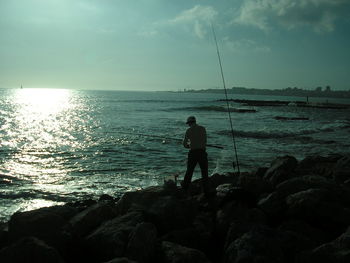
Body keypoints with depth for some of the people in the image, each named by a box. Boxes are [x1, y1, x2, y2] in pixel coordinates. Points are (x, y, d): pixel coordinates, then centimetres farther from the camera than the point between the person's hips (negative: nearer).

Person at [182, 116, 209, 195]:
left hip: (193, 152, 0)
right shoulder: (202, 128, 4)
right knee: (204, 172, 6)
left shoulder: (189, 130, 0)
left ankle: (185, 187, 26)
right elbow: (205, 141, 14)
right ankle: (205, 191, 5)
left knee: (189, 171, 15)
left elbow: (184, 144, 4)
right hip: (202, 152, 0)